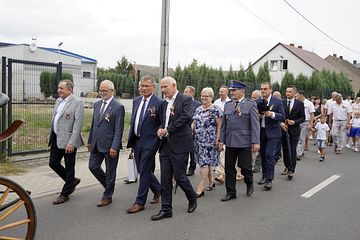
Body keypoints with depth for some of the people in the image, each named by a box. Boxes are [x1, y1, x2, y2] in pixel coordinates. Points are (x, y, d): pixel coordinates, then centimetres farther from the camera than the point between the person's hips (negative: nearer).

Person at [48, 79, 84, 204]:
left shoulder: (77, 102, -12)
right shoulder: (58, 101, 12)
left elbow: (78, 124, -18)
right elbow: (54, 119, 18)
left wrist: (72, 142, -23)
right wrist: (51, 137, 16)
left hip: (68, 140, -8)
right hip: (56, 139, 8)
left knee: (69, 167, 5)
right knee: (53, 163, 12)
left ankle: (65, 194, 20)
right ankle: (72, 181, 33)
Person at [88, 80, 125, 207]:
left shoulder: (118, 107, -12)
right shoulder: (97, 104, 10)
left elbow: (118, 129, -15)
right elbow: (93, 124, 16)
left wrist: (114, 147, -19)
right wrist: (90, 141, 15)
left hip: (110, 145, -7)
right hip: (97, 144, 7)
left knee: (110, 172, 6)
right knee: (93, 166, 8)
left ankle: (107, 196, 21)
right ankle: (109, 185, 31)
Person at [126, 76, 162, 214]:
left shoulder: (158, 103, -12)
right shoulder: (136, 101, 10)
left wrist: (158, 142, -11)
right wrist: (130, 139, 11)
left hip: (149, 142, -7)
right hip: (136, 141, 7)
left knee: (144, 171, 0)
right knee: (142, 170, 16)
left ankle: (140, 202, 11)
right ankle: (157, 189, 38)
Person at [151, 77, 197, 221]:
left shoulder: (186, 100, -5)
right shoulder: (165, 103, 16)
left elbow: (186, 117, -19)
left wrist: (168, 129, -16)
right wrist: (160, 129, -1)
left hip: (179, 145, -6)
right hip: (165, 144, 7)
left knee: (179, 176, -1)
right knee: (165, 178, 6)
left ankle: (193, 199, 27)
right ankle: (166, 209, 15)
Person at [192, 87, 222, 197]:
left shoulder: (216, 110, -7)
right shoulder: (198, 109, 12)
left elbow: (219, 126, -8)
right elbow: (194, 124, 16)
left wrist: (218, 140, -14)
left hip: (210, 141, -6)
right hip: (198, 140, 6)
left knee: (204, 163, -7)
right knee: (206, 162, 14)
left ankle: (200, 188, -4)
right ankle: (211, 181, 32)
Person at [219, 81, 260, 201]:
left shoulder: (250, 104, -2)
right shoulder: (227, 105, 12)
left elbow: (255, 124, -7)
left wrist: (256, 142, -13)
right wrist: (221, 140, 10)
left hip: (244, 142, -5)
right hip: (230, 142, 5)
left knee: (245, 166, 2)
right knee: (229, 168, 7)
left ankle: (249, 184, 32)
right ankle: (231, 192, 19)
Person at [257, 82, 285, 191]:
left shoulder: (277, 101, -2)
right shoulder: (257, 102, 7)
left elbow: (282, 116, -7)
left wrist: (272, 114, -22)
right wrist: (257, 116, -13)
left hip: (272, 132, -4)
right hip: (260, 132, 4)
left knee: (269, 154, -10)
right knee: (262, 155, 11)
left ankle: (269, 179, -5)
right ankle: (264, 175, 26)